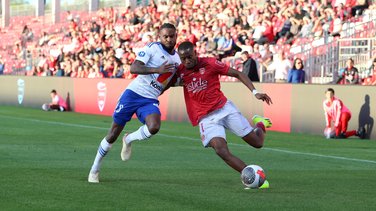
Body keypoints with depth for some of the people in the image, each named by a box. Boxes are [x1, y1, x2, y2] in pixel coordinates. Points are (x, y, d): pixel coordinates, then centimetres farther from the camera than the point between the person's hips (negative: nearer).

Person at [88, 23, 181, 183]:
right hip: (133, 93, -4)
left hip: (150, 101, 4)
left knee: (154, 128, -29)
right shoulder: (152, 48, -6)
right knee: (112, 136, 2)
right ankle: (94, 170, 18)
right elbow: (133, 68, -19)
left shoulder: (177, 60, 14)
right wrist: (157, 70, -27)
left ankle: (129, 140, 2)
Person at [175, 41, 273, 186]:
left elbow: (238, 74, -1)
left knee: (257, 143, 2)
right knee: (221, 150, -27)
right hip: (206, 119, 1)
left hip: (224, 108, -1)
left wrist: (255, 92, -11)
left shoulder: (209, 63, -7)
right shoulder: (180, 71, 2)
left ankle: (260, 124, 39)